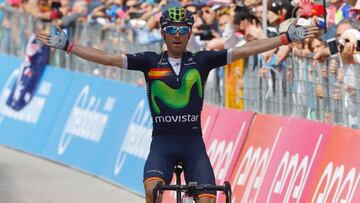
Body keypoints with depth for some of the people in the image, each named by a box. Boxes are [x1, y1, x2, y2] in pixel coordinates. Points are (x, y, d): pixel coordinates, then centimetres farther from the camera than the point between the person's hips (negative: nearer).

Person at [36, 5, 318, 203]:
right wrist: (66, 45, -5)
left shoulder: (202, 61, 4)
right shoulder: (150, 62, 3)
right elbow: (107, 58, 0)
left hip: (193, 141, 1)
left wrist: (288, 38, -4)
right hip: (162, 141, -1)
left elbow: (244, 51, 0)